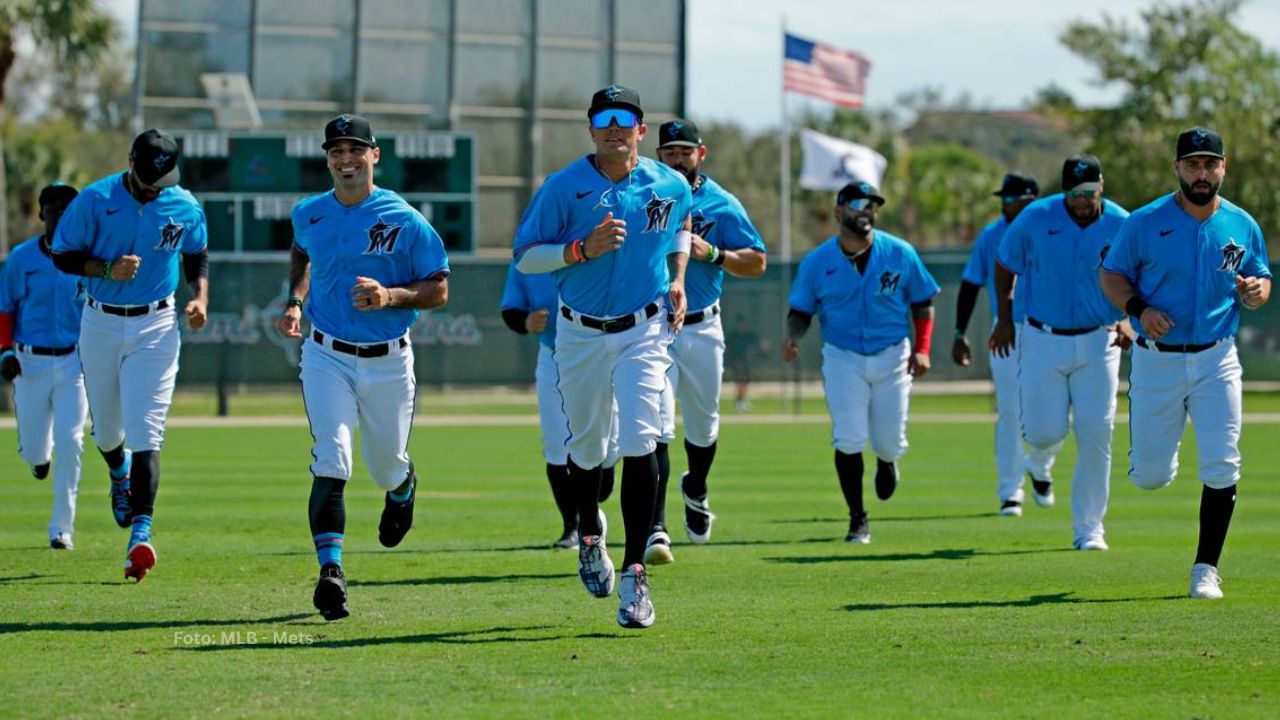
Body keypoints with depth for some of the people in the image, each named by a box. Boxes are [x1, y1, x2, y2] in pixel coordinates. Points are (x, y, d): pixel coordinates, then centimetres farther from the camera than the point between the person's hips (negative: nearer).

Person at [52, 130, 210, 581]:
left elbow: (197, 256, 13)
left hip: (155, 327, -1)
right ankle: (119, 474, 50)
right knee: (105, 426, 14)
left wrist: (200, 297, -4)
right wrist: (107, 269, -22)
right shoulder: (95, 201, -10)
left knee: (145, 431, -13)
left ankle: (141, 530, -20)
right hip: (100, 324, 1)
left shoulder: (185, 208, -4)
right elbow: (62, 255, -6)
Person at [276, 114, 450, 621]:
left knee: (386, 468, 15)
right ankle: (330, 570, -22)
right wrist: (294, 301, 13)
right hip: (327, 356, 1)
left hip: (388, 361, -1)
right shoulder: (309, 214, 3)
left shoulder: (404, 221, -8)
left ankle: (403, 487, 53)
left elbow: (439, 290, -6)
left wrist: (390, 296, -22)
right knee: (331, 464, -16)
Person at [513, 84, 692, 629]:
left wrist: (677, 279, 7)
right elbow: (525, 256, -8)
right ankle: (589, 537, 42)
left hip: (644, 332, 0)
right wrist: (583, 249, -23)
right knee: (586, 446, 12)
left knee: (640, 444, -14)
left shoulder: (670, 186, -1)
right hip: (580, 334, 0)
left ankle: (635, 573, -12)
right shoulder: (564, 187, -9)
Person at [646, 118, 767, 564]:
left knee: (703, 425, 16)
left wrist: (713, 254, -16)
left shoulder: (722, 205, 2)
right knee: (656, 427, -14)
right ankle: (655, 528, -18)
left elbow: (756, 263, 0)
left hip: (702, 330, 2)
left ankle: (695, 491, 47)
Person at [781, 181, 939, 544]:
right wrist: (793, 336, -18)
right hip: (842, 357, -1)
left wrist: (922, 349, -5)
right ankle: (858, 519, 2)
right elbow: (801, 310, 4)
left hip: (892, 356, 1)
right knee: (849, 440, -12)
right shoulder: (817, 262, -4)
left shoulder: (900, 254, -3)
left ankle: (886, 461, 42)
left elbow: (922, 302, 5)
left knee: (890, 442, 2)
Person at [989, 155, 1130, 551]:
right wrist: (1004, 319, 3)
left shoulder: (1120, 225, -6)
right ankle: (1041, 465, 35)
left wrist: (1128, 319, -9)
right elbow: (1005, 265, 7)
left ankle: (1088, 528, 4)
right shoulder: (1035, 218, -8)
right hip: (1043, 340, 0)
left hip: (1098, 341, 0)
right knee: (1044, 433, -6)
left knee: (1096, 434, -7)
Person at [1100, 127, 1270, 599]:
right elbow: (1112, 275, 2)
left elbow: (1262, 280, 13)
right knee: (1151, 476, 3)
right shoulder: (1145, 223, -5)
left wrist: (1256, 291, -11)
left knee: (1222, 469, -9)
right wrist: (1140, 308, -18)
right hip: (1156, 362, -1)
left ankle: (1205, 569, 3)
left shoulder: (1242, 226, 3)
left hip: (1216, 361, 1)